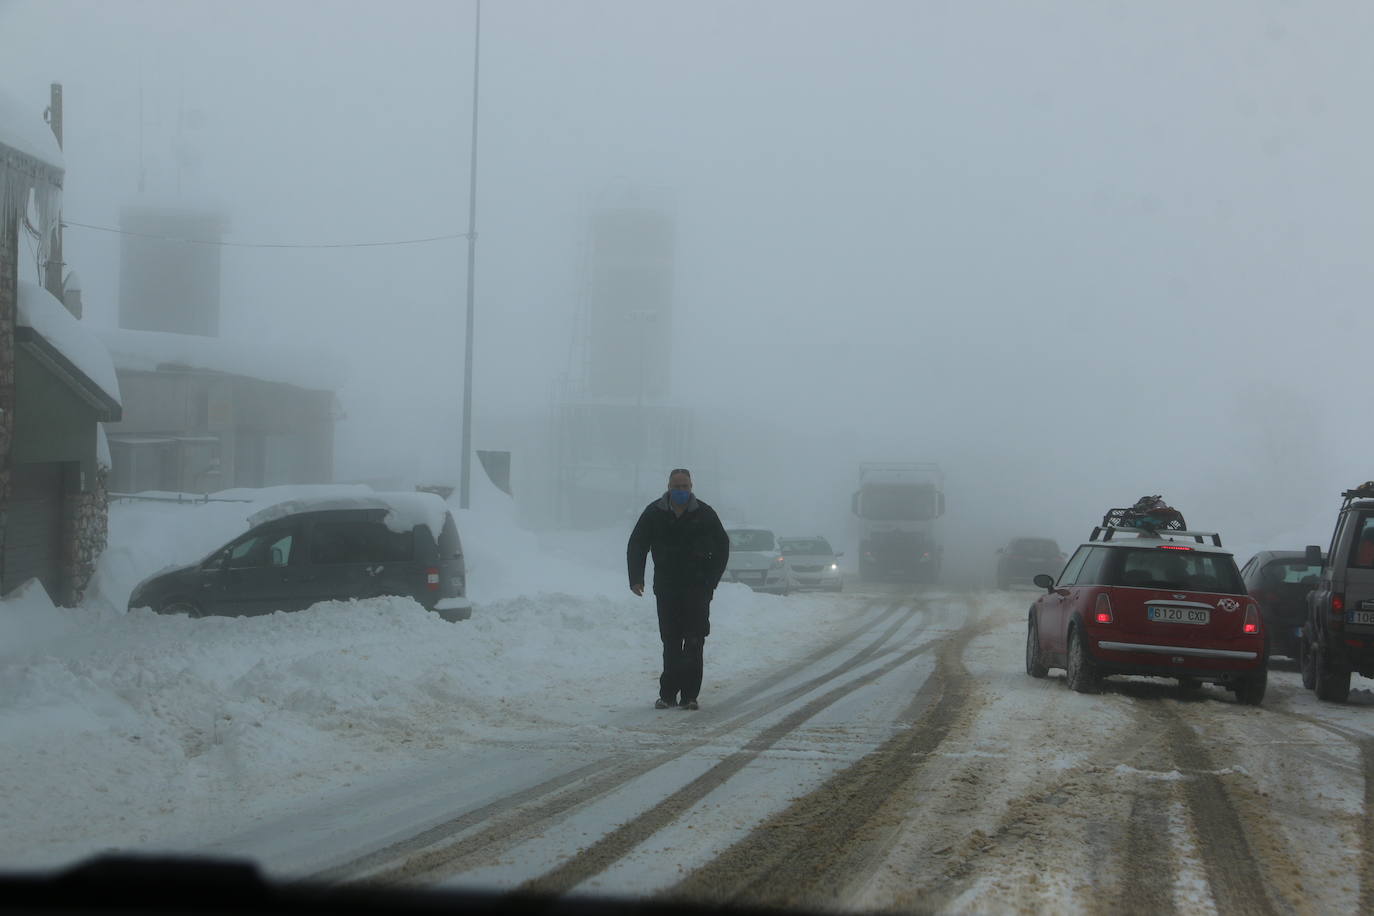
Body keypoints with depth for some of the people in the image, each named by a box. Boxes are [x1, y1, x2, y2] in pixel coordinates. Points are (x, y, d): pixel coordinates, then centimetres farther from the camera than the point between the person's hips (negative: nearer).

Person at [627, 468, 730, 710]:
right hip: (666, 588, 2)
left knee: (694, 642, -7)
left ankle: (689, 695, -6)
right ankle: (668, 694, 9)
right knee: (670, 643, 5)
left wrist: (711, 580, 0)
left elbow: (722, 547, 9)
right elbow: (636, 546, 9)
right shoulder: (654, 513, 4)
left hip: (697, 590, -2)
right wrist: (636, 579, -2)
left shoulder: (704, 514, 2)